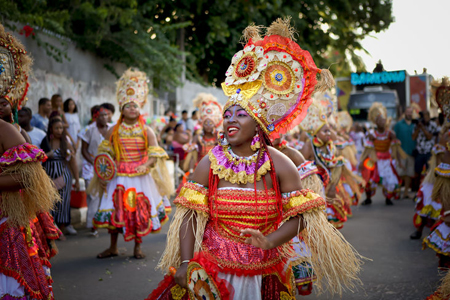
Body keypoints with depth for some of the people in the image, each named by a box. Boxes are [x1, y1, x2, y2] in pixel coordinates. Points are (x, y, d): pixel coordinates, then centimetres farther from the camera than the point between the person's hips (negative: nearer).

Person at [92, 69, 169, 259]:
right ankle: (113, 247, 21)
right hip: (118, 177, 1)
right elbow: (105, 153, 8)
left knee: (139, 210, 3)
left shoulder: (146, 130, 0)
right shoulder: (114, 130, 4)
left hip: (139, 177, -1)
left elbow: (154, 154, -3)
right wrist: (101, 172, -3)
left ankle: (138, 247, 20)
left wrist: (146, 165, -21)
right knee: (115, 210, 5)